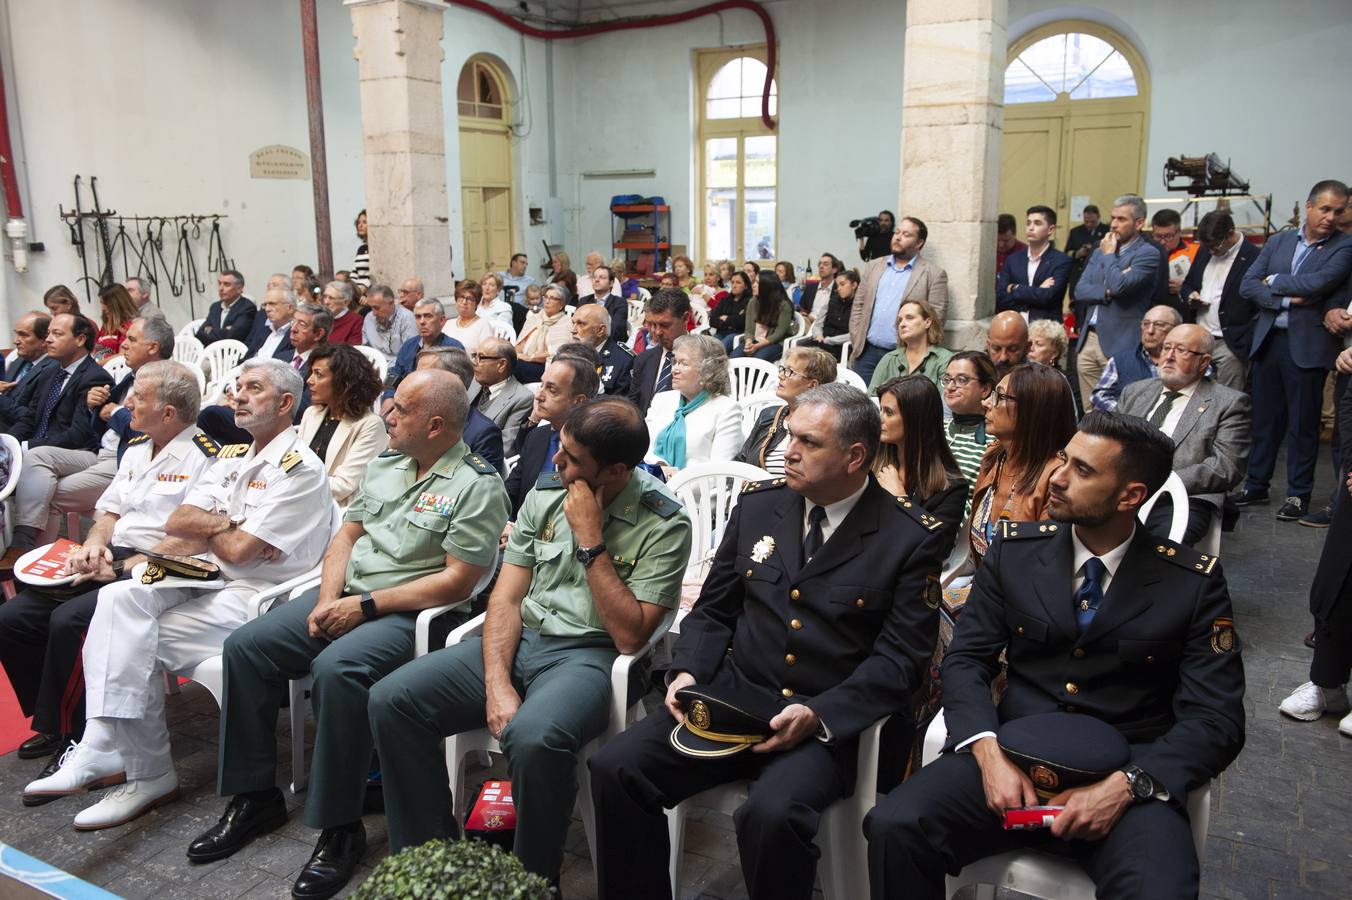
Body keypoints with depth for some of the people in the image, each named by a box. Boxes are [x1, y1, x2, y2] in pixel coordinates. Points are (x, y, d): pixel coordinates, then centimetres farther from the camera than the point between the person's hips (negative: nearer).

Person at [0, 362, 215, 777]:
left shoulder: (205, 458, -12)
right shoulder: (136, 450, 18)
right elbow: (110, 510, 22)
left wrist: (120, 569, -18)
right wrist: (93, 544, 0)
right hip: (108, 560, 9)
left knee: (69, 621, -28)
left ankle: (70, 739, -10)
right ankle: (52, 723, 11)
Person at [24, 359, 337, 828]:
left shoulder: (300, 469, -11)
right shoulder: (232, 457, 17)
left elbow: (240, 551, -17)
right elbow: (177, 523, 8)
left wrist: (205, 524, 3)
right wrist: (226, 525, -10)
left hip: (253, 595, -8)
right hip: (207, 579, 8)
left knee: (141, 641, -17)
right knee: (119, 597, -15)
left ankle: (148, 774, -2)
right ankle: (103, 747, -18)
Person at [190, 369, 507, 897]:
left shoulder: (476, 486, -11)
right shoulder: (385, 465, 14)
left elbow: (458, 580, -17)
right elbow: (347, 535, 17)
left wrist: (366, 606, -16)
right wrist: (327, 600, -2)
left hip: (407, 614, -8)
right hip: (346, 597, 8)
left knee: (336, 669, -33)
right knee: (245, 646, -5)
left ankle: (340, 829, -16)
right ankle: (255, 798, 9)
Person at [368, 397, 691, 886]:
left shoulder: (664, 524, -11)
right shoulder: (546, 493, 5)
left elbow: (629, 635, -15)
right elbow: (507, 597, 4)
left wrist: (590, 538, -17)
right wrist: (497, 685, -11)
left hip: (588, 655, -5)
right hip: (518, 641, 6)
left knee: (532, 737, -36)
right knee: (391, 699, -10)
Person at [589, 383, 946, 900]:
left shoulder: (911, 539, -3)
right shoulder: (757, 505, 9)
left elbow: (899, 659, -7)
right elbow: (713, 610, 13)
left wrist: (818, 715, -19)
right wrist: (687, 673, -6)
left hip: (829, 719, -4)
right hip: (731, 696, 4)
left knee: (772, 814, -32)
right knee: (615, 767, -16)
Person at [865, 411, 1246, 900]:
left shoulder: (1194, 583, 0)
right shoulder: (1016, 551, 5)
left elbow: (1216, 719, -3)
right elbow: (967, 659, 2)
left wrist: (1126, 785, -19)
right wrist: (990, 754, -15)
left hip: (1128, 779, -1)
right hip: (1014, 759, 2)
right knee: (893, 827, -23)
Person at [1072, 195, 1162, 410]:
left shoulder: (1148, 254, -5)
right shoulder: (1099, 251, 17)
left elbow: (1120, 286, -20)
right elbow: (1079, 290, 7)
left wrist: (1109, 255, -5)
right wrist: (1107, 292, -11)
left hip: (1119, 345, -6)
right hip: (1088, 340, 6)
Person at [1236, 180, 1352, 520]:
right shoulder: (1278, 241, 10)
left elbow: (1320, 282, -19)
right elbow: (1247, 285, 2)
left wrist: (1273, 281, -6)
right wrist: (1288, 300, -11)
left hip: (1307, 345, -4)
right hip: (1268, 340, 4)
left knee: (1303, 423, 4)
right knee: (1265, 418, 11)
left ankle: (1298, 494, 14)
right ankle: (1256, 485, 22)